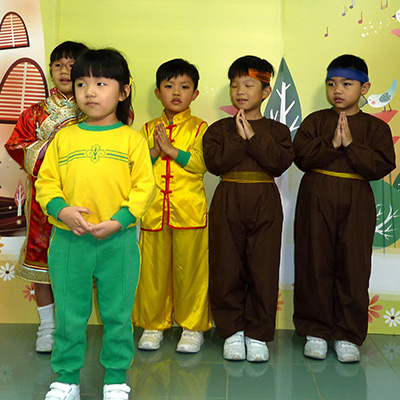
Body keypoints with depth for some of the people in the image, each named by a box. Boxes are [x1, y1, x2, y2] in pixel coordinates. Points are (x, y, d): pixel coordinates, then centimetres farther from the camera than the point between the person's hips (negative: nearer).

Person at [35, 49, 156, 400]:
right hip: (68, 240, 2)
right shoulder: (64, 138, 7)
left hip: (118, 240, -1)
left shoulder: (132, 138, 1)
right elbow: (45, 182, 7)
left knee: (118, 314, 9)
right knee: (69, 315, 11)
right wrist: (61, 210, -12)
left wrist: (119, 220, -15)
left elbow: (144, 186, -3)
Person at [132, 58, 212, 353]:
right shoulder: (149, 129, 13)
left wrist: (170, 149, -14)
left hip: (189, 211, -2)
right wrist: (154, 151, -10)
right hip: (154, 210, 3)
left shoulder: (199, 127, 4)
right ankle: (154, 324, 23)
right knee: (153, 268, 7)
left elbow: (200, 164, -9)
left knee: (190, 268, 2)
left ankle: (193, 326, 17)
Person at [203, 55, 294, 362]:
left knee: (263, 269, 1)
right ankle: (232, 331, 18)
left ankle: (257, 334, 13)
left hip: (265, 203, 0)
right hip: (227, 202, 1)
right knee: (227, 268, 3)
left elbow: (281, 162, -10)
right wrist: (241, 139, -13)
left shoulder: (277, 130, 8)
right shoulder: (219, 129, 8)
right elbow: (215, 162, -8)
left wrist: (254, 137, -13)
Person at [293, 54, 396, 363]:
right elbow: (301, 155, -6)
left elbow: (381, 166, -8)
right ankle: (316, 331, 16)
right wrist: (332, 143, -17)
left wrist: (351, 144, -15)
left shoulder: (376, 128, 6)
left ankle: (348, 335, 14)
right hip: (316, 199, 1)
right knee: (314, 265, 3)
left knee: (354, 267, 1)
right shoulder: (315, 121, 7)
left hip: (356, 203, 0)